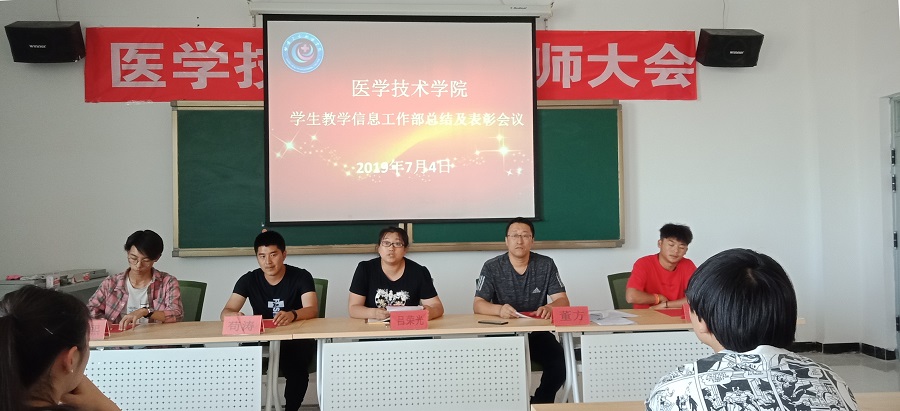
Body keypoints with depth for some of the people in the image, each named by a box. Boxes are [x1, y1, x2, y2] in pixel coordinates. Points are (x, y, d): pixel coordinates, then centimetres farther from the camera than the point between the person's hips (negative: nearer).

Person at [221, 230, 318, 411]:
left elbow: (312, 310, -22)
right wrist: (234, 316, -35)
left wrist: (292, 315, -45)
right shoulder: (248, 280, 0)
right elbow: (226, 312, -9)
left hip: (296, 341, -2)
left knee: (296, 369, -33)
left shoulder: (301, 277, -7)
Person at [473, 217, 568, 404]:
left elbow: (563, 300, -2)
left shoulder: (546, 265, 1)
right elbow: (478, 305, -10)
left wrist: (550, 307, -28)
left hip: (538, 333, 1)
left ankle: (538, 404, 0)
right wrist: (499, 309, -33)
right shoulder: (492, 267, -4)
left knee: (559, 363, -25)